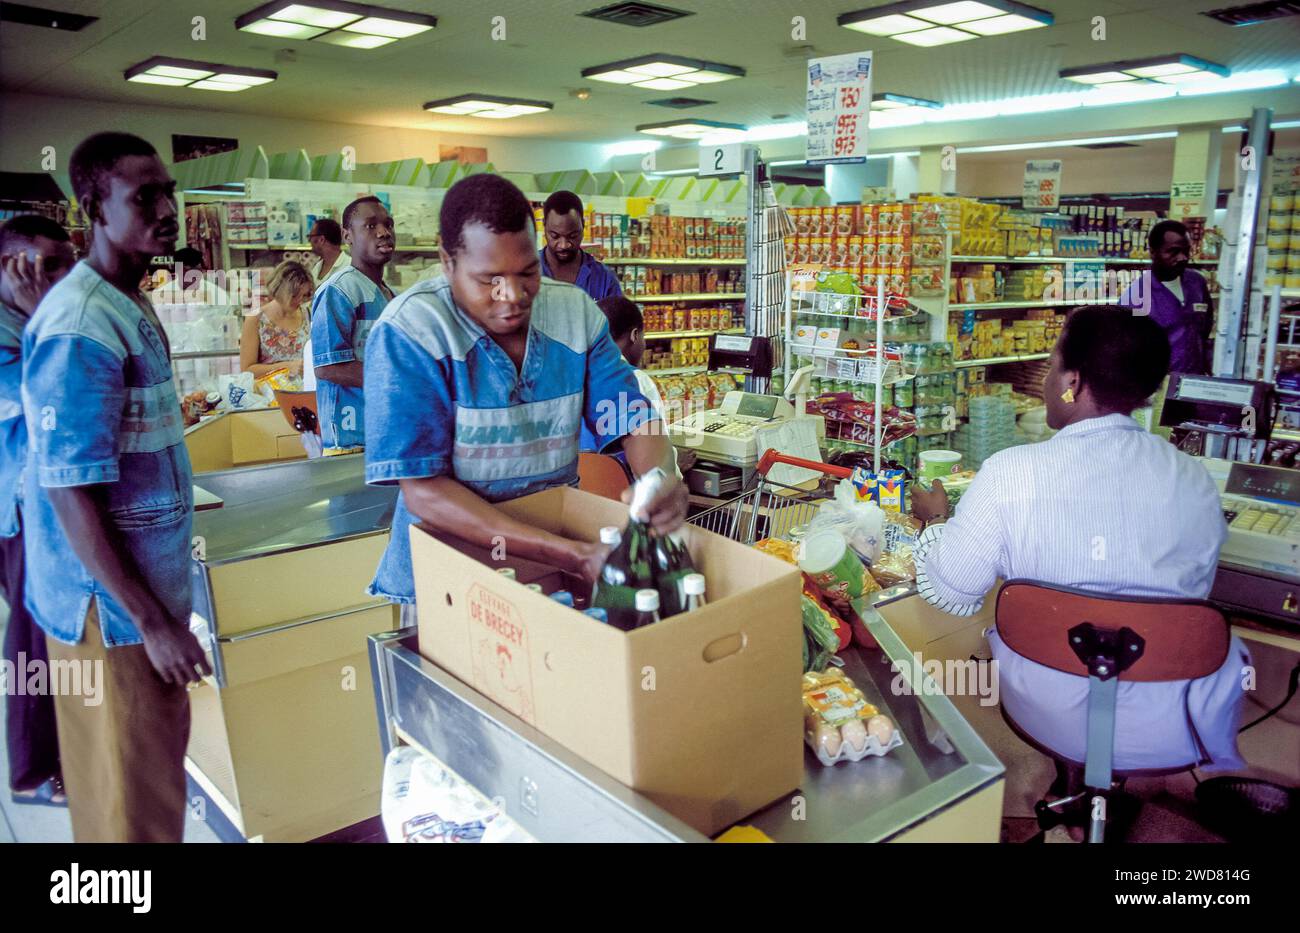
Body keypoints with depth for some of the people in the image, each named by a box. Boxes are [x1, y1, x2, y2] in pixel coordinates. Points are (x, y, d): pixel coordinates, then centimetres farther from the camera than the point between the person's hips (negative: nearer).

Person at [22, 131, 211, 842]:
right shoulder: (81, 328, -21)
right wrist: (153, 622, -19)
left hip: (150, 586, 9)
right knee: (135, 799, 6)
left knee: (157, 765, 22)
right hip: (114, 607, -9)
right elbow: (71, 495, -22)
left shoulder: (132, 308, 8)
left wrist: (164, 606, 18)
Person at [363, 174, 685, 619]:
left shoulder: (576, 310, -1)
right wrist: (574, 556, -28)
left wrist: (662, 479, -24)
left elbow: (636, 422, 1)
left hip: (561, 529, 4)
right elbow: (423, 490, -20)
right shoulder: (408, 331, -15)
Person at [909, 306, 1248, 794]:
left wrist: (936, 521, 11)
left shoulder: (1009, 473, -19)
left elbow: (951, 592, -9)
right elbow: (1195, 590, 7)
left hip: (1051, 717, -1)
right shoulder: (1195, 480, -9)